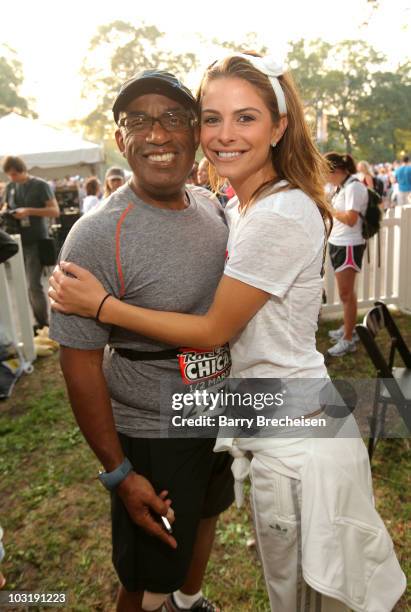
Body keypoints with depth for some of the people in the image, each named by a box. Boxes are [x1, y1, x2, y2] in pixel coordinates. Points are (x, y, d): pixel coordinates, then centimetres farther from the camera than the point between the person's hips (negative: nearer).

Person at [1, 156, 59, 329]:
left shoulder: (40, 185, -5)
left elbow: (55, 211, -9)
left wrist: (29, 211, -19)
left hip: (36, 241, -5)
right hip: (18, 241, 5)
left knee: (34, 284, -7)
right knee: (25, 284, 7)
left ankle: (43, 321, 8)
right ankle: (39, 321, 18)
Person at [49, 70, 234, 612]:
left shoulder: (212, 205, -3)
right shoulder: (97, 237, -24)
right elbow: (80, 366, -19)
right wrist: (119, 473, -15)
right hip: (152, 436, -7)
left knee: (206, 514, 30)